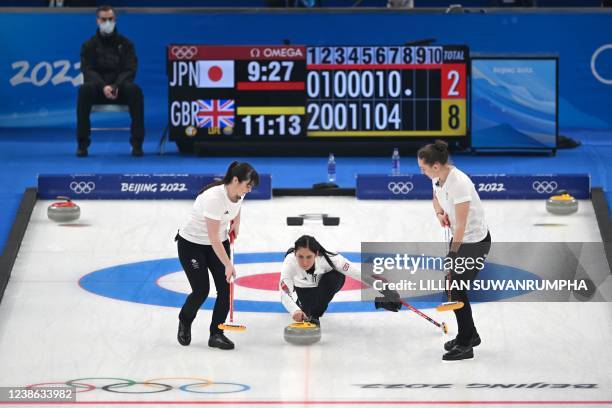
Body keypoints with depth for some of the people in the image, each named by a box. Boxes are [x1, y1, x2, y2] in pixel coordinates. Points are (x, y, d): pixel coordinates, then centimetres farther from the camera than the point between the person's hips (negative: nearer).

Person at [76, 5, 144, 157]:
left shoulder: (125, 43, 8)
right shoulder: (89, 45, 7)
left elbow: (129, 70, -2)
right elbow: (88, 70, -5)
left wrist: (116, 86, -21)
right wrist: (103, 87, -24)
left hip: (120, 89, 0)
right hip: (98, 90, 0)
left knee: (134, 89, -33)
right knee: (85, 89, -34)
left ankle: (137, 143, -29)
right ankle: (82, 143, -28)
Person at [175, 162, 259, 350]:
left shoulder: (238, 192, -11)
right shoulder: (214, 198, -35)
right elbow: (213, 238, -32)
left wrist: (236, 222, 5)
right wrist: (228, 265, -31)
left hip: (219, 242, 7)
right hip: (192, 244, -7)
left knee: (225, 288, -6)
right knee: (201, 290, -9)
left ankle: (216, 334, 3)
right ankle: (184, 322, 22)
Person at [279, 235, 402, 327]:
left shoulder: (329, 258, -40)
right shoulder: (290, 262, -39)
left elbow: (361, 275, -35)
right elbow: (284, 294, -49)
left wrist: (386, 291, -39)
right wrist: (294, 310, -69)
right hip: (303, 288, 3)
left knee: (336, 276, -33)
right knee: (306, 309, -18)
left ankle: (314, 315, -16)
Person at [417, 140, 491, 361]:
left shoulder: (458, 183, -31)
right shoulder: (437, 177, -4)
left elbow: (461, 224, -25)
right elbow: (436, 198, 19)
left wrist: (452, 253, -17)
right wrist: (439, 212, -4)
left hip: (475, 242, -9)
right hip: (460, 238, 9)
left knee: (457, 289, -4)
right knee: (452, 285, 13)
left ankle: (465, 345, 9)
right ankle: (470, 335, 30)